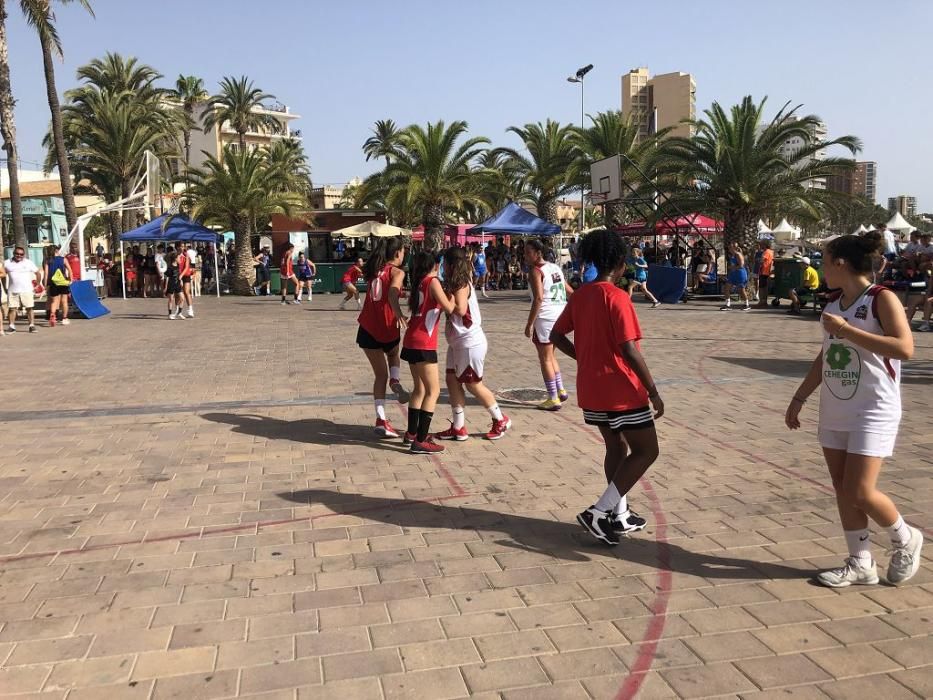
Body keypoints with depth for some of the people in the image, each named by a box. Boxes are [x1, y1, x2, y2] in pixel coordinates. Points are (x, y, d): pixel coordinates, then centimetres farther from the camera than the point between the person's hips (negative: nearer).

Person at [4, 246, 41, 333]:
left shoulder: (29, 263, 3)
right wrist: (4, 287, 4)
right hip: (12, 291, 1)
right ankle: (11, 326, 8)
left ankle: (32, 325, 1)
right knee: (12, 308, 2)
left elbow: (38, 273, 9)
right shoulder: (7, 263, 6)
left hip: (27, 290, -1)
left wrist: (37, 284, 4)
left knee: (30, 308, -2)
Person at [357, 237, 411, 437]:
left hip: (367, 329, 4)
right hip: (387, 329, -4)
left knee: (380, 374, 13)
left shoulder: (374, 270, 12)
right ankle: (395, 381, 4)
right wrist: (400, 315, -38)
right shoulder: (397, 272, -6)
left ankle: (381, 420, 6)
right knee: (393, 353, 32)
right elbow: (392, 295, -24)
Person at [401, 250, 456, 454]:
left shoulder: (419, 283, 13)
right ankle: (420, 441, -9)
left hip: (411, 342, 9)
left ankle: (412, 432, 29)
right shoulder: (433, 281, -9)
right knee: (433, 391, -6)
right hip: (423, 344, -9)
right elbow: (449, 308, -14)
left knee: (419, 388, 20)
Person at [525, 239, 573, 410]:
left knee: (545, 359, 2)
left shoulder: (536, 271, -12)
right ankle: (561, 390, 24)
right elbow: (570, 292, 18)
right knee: (550, 356, 23)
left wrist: (529, 324, -20)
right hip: (560, 316, 8)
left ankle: (553, 399, 5)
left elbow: (538, 299, -21)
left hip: (545, 317, -8)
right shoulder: (555, 268, 13)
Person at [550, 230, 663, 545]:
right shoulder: (617, 297, -17)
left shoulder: (580, 295, 6)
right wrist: (653, 391, -16)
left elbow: (556, 336, 11)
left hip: (591, 389, 8)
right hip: (621, 389, -8)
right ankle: (599, 513, -4)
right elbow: (629, 350, -22)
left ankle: (620, 515, 27)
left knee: (617, 447, 20)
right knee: (646, 450, 3)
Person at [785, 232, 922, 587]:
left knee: (860, 492, -8)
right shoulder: (834, 302, 10)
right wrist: (799, 398, 17)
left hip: (873, 411, -7)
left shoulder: (882, 299, -12)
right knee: (843, 491, 8)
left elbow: (904, 348, -25)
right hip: (835, 411, 7)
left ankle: (906, 539, 21)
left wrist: (846, 330, -23)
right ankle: (861, 564, 21)